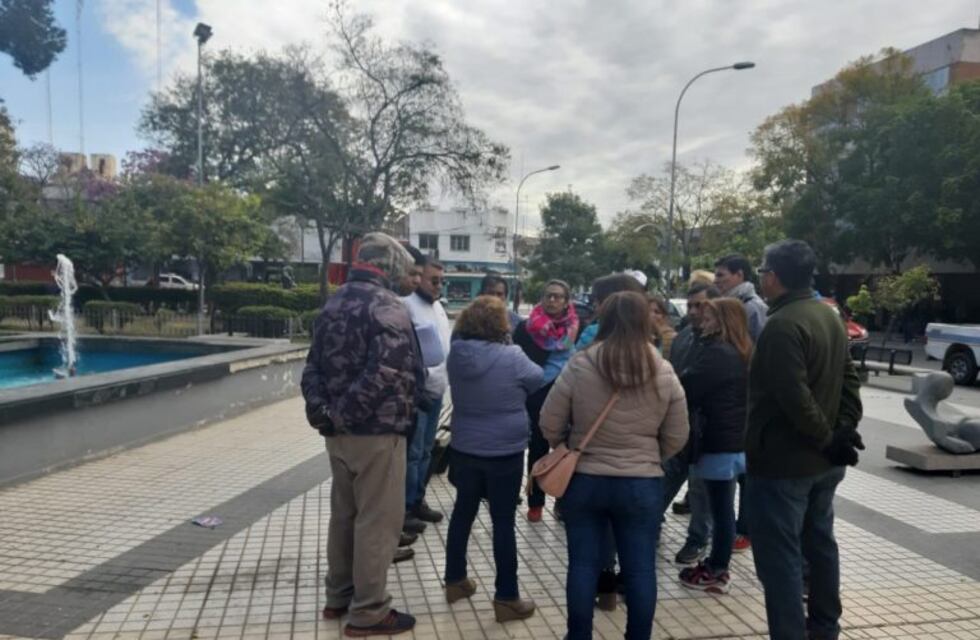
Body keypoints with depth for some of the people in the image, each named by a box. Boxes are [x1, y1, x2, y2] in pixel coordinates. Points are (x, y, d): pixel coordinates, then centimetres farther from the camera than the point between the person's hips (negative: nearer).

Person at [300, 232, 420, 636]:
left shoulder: (333, 303, 12)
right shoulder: (386, 306, -15)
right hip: (376, 432, -8)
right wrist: (348, 412, -16)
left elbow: (313, 366, 10)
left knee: (343, 515, 19)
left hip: (337, 431, 9)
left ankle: (339, 596, 32)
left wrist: (322, 411, 1)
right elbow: (386, 372, -25)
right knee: (377, 522, 2)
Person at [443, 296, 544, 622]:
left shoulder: (457, 355, -6)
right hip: (504, 453, -5)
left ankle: (455, 580, 33)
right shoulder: (511, 356, -20)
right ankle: (506, 598, 14)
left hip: (464, 450, 5)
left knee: (463, 512, 19)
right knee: (503, 522, 5)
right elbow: (537, 380, -2)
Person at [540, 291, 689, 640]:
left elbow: (549, 426, -5)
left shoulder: (579, 366, -11)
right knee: (640, 568, 12)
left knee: (583, 564, 12)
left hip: (584, 480, 0)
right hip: (642, 485, 1)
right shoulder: (664, 373, -6)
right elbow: (676, 438, 1)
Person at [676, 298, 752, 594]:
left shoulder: (716, 352, -18)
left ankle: (716, 572, 11)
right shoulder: (744, 352, 12)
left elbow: (688, 389, -16)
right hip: (740, 441, 9)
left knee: (720, 508, 0)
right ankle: (717, 566, 24)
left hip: (719, 443, -9)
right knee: (724, 506, 14)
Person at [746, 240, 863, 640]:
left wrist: (827, 439, -15)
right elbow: (849, 379, 10)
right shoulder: (829, 316, 10)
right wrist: (845, 430, 1)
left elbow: (794, 398, -27)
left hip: (783, 461, -10)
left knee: (780, 557, -2)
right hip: (823, 459, 10)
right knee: (820, 543, 21)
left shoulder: (783, 325, -21)